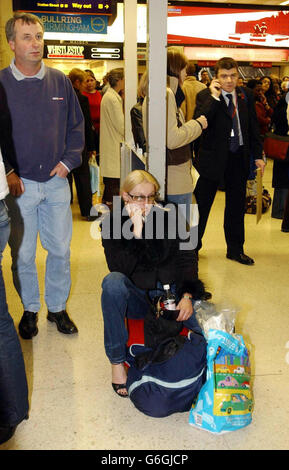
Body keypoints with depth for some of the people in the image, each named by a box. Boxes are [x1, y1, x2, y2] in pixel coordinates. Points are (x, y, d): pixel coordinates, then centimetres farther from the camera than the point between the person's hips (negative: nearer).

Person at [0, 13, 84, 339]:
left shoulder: (59, 81, 5)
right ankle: (29, 309, 28)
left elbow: (76, 125, 13)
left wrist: (68, 160, 1)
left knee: (60, 250, 9)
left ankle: (57, 308, 28)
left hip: (56, 182, 3)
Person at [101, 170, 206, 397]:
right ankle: (117, 361, -21)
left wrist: (187, 295, -18)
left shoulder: (169, 217, -1)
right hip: (137, 298, 0)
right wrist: (136, 231, -28)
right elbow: (120, 269, -19)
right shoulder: (113, 223, -5)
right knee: (112, 282, -35)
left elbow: (187, 258, -4)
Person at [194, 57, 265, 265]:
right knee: (202, 204, 4)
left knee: (237, 205, 13)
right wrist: (214, 98, -23)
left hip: (239, 157, 4)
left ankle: (235, 249, 28)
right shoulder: (205, 96, -8)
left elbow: (253, 126, 11)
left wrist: (258, 154, 9)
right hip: (212, 158, -4)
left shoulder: (246, 95, 5)